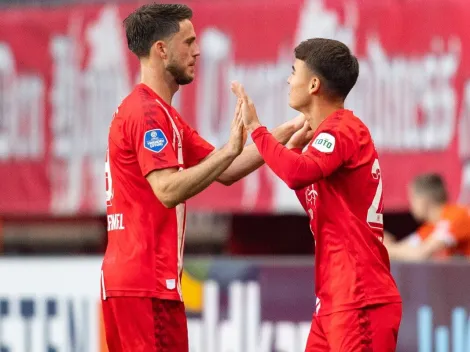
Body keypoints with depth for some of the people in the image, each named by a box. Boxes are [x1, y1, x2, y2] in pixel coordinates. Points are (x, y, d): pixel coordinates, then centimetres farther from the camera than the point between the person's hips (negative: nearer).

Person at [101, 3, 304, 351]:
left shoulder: (157, 112, 21)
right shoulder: (148, 113, -11)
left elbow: (225, 172, 18)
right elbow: (168, 190, -22)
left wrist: (286, 132, 13)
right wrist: (229, 150, -25)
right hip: (148, 285, -10)